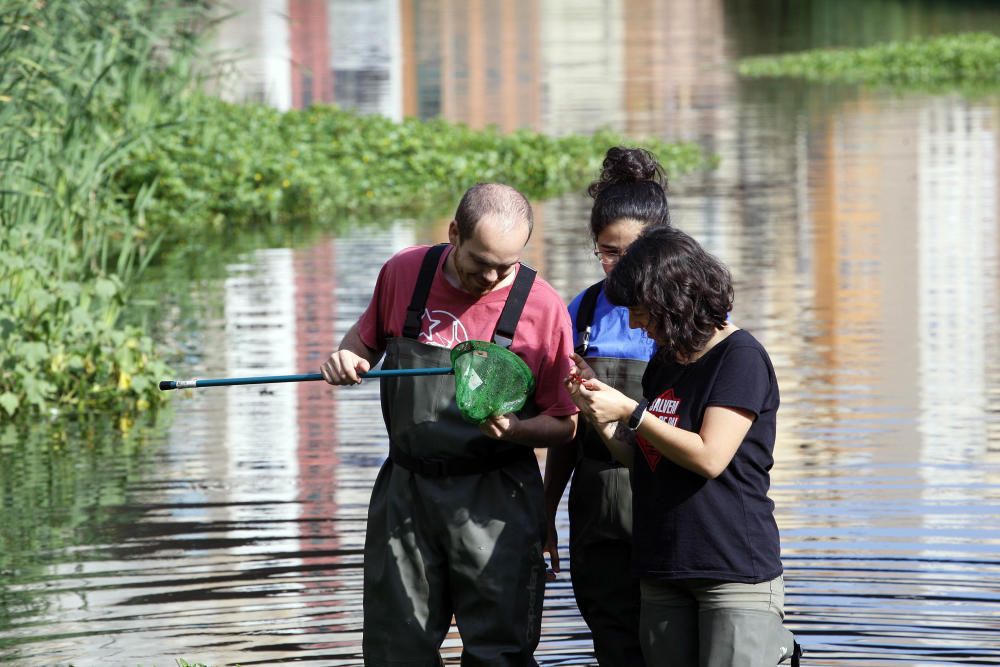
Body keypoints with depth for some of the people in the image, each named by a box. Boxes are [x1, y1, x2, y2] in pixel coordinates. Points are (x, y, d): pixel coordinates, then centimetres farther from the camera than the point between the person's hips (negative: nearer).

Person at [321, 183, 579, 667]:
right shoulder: (403, 273, 0)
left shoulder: (543, 308, -9)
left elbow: (564, 423, -3)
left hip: (494, 499, -3)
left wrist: (513, 428, -22)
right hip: (406, 491, 3)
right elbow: (368, 335, 21)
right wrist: (347, 356, -1)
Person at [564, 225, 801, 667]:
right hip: (662, 572, 7)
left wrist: (629, 412, -12)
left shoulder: (741, 357, -8)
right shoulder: (664, 361, 16)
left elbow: (709, 457, -15)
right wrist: (597, 412, 3)